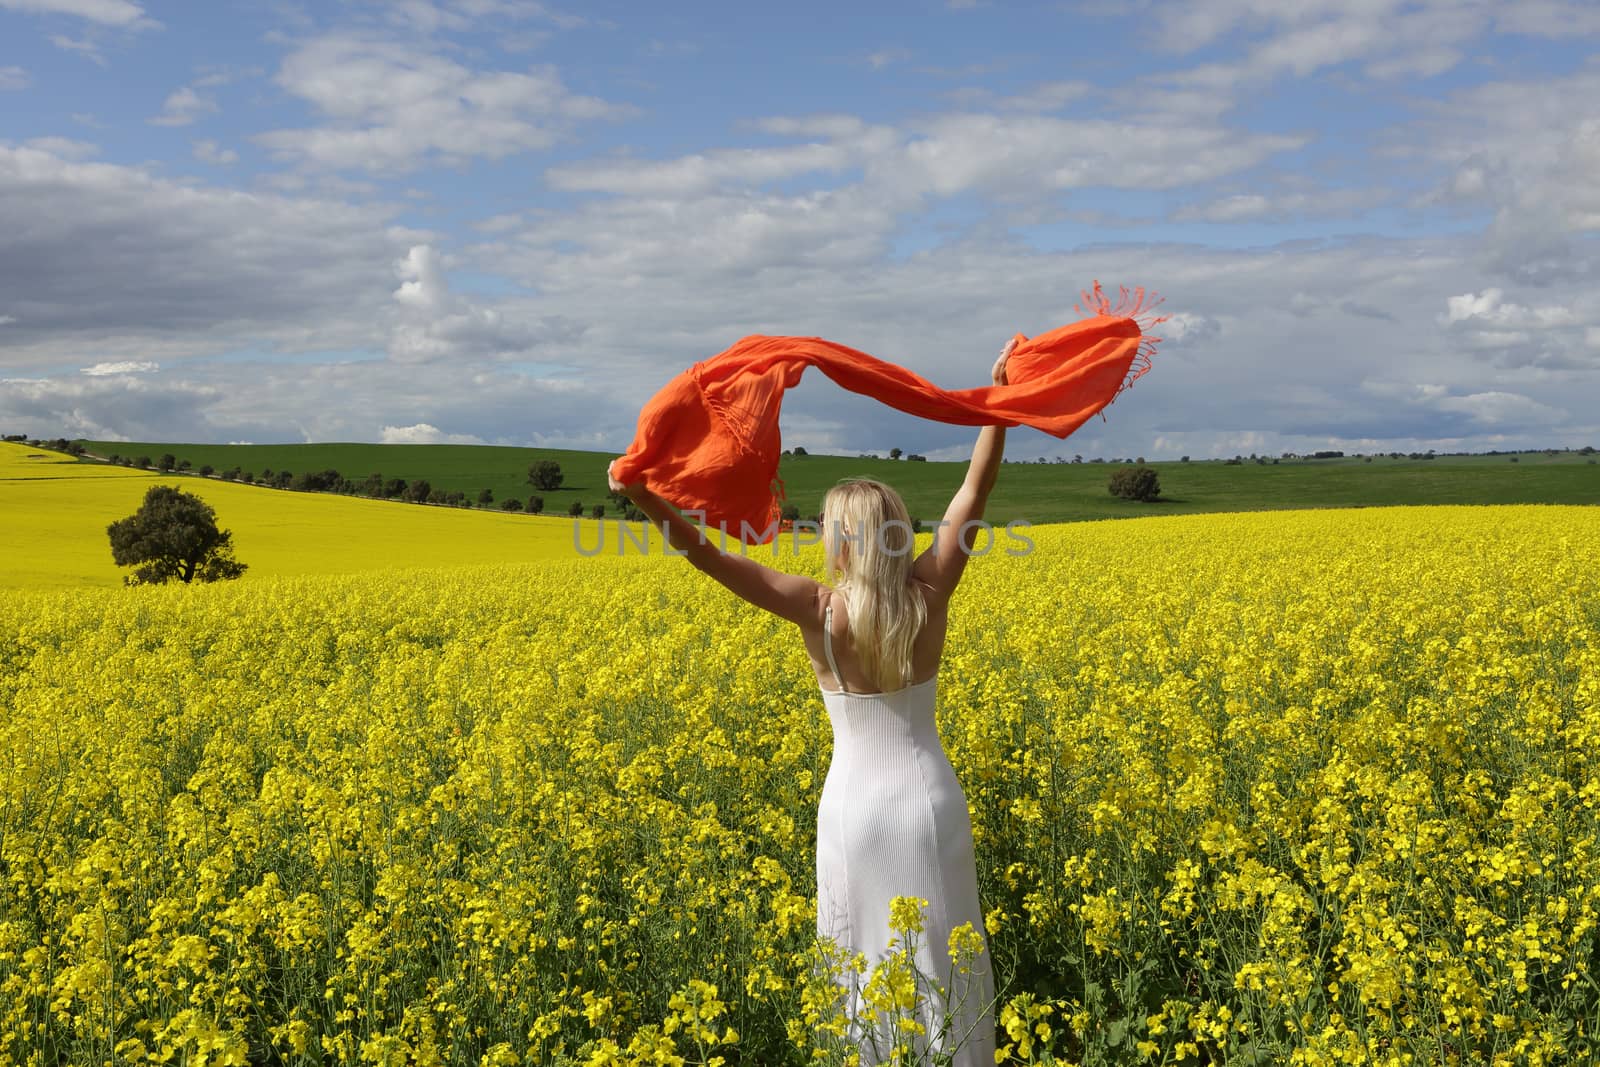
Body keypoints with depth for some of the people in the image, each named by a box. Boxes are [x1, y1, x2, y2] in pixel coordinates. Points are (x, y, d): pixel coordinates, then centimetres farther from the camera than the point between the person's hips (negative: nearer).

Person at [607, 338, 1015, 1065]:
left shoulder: (818, 611, -16)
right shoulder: (931, 595, -9)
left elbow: (709, 556, -21)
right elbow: (975, 491, -3)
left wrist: (644, 499, -23)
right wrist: (1001, 396, 2)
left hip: (856, 804, -2)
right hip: (929, 798, 2)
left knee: (862, 959, 12)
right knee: (939, 950, 14)